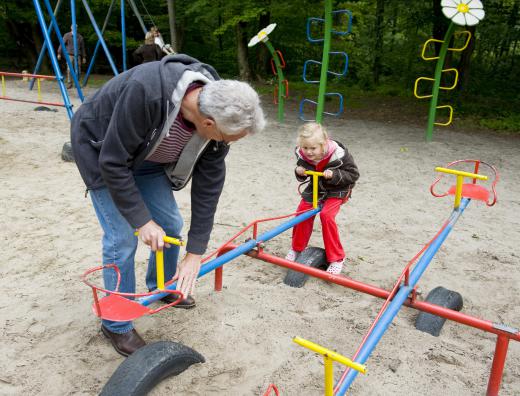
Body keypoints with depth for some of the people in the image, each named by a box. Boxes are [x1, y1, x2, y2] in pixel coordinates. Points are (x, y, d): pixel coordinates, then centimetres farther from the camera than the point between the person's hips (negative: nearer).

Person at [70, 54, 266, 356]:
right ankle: (117, 326, 12)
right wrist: (142, 220, -26)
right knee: (122, 237, -9)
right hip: (102, 148, -5)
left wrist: (195, 254, -15)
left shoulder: (217, 111, -23)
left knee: (170, 224, 7)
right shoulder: (145, 92, -43)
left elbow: (208, 186, -17)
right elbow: (113, 162, -32)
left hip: (147, 154, 5)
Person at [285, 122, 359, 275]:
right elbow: (303, 175, 2)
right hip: (315, 188, 5)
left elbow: (353, 174, -19)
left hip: (336, 191, -5)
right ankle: (297, 248, 13)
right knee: (303, 210, -12)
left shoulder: (338, 155, -30)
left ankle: (336, 258, -10)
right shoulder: (302, 155, -17)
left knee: (326, 215, -23)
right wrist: (299, 172, -23)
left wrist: (334, 175, -35)